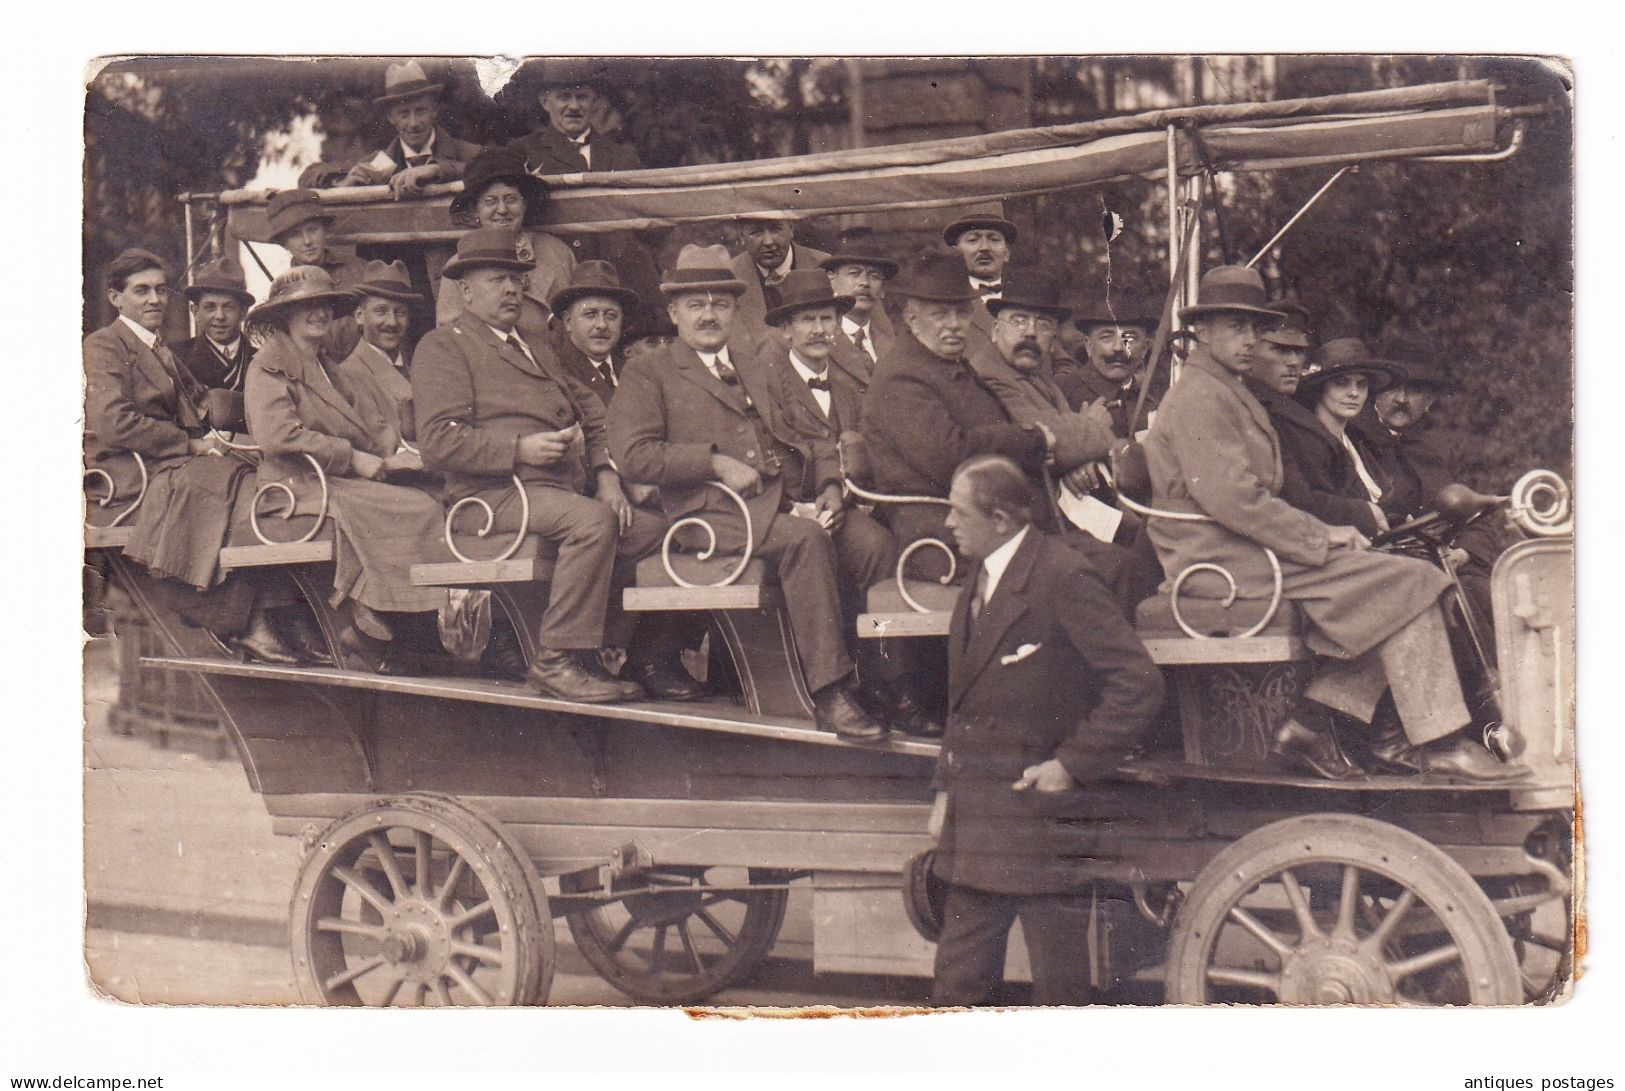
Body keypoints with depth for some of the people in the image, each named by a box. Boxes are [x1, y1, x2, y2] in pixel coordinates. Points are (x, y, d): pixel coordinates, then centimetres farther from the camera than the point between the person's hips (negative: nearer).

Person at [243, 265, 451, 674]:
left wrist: (394, 451, -2)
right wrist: (353, 458, -16)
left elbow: (364, 422, 20)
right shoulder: (270, 365, -1)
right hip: (303, 486, -9)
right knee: (419, 510, -24)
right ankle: (367, 633, -20)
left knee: (429, 505, -16)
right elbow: (277, 434, -16)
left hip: (341, 482, 9)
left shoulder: (324, 368, 28)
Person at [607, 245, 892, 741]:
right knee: (807, 539, -34)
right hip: (713, 510, -6)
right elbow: (633, 456, -5)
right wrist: (716, 462, -12)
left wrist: (827, 481, 10)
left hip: (785, 500, 6)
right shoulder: (647, 377, 10)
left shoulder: (752, 368, 30)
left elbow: (788, 437, 30)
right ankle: (829, 695, -32)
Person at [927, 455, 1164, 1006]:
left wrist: (1074, 764, -16)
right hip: (974, 825, 8)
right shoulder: (976, 584, 12)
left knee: (1059, 986, 4)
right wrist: (945, 787, 14)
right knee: (957, 983, 11)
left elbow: (1139, 684, -19)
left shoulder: (1064, 579, -15)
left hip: (1043, 815, -8)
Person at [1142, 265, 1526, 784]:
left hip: (1244, 548, 10)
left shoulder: (1229, 394, 24)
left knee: (1392, 582, 1)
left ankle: (1310, 720, -4)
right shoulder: (1200, 397, -11)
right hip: (1221, 560, -10)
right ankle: (1439, 742, -13)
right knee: (1406, 581, -15)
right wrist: (1321, 538, -15)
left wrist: (1322, 533, 5)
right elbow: (1232, 499, -21)